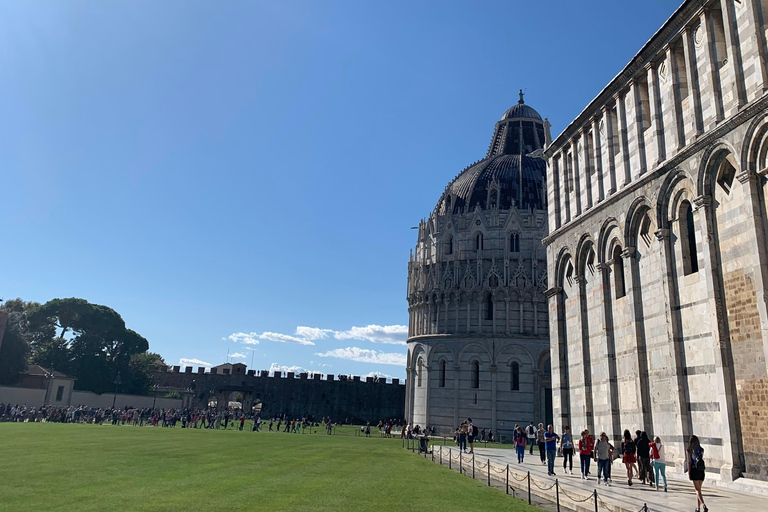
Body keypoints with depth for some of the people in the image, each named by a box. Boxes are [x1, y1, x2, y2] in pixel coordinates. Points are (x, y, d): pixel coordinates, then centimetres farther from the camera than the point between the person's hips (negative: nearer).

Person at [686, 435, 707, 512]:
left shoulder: (689, 450, -4)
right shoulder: (701, 450, 6)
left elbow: (688, 462, -7)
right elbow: (702, 459, 4)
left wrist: (689, 473, -6)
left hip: (694, 470, -4)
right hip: (701, 471, 4)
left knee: (698, 490, -3)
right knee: (698, 490, 13)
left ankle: (704, 506, -20)